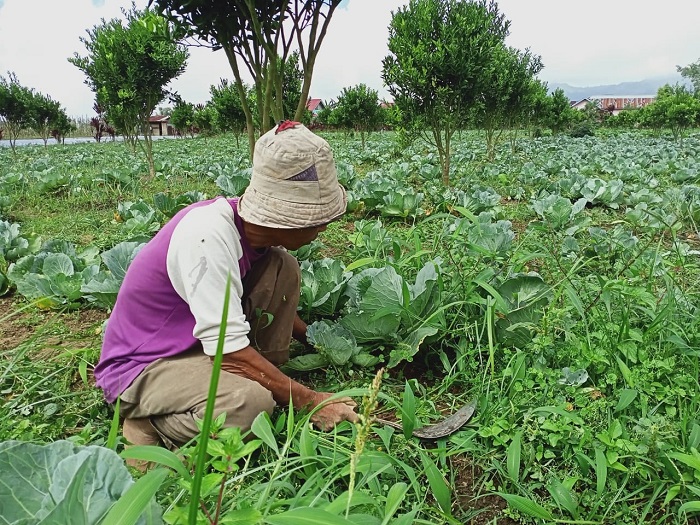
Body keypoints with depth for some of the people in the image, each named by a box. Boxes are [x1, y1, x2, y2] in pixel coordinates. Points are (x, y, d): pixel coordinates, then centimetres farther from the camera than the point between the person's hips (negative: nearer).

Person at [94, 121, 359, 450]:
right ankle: (149, 422, -7)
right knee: (249, 403, -35)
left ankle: (267, 380, 1)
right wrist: (308, 400, -24)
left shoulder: (250, 226, -7)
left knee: (283, 268, -4)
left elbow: (276, 301, 12)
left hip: (197, 342, 8)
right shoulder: (209, 236, -32)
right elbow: (229, 350, -32)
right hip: (140, 365, -8)